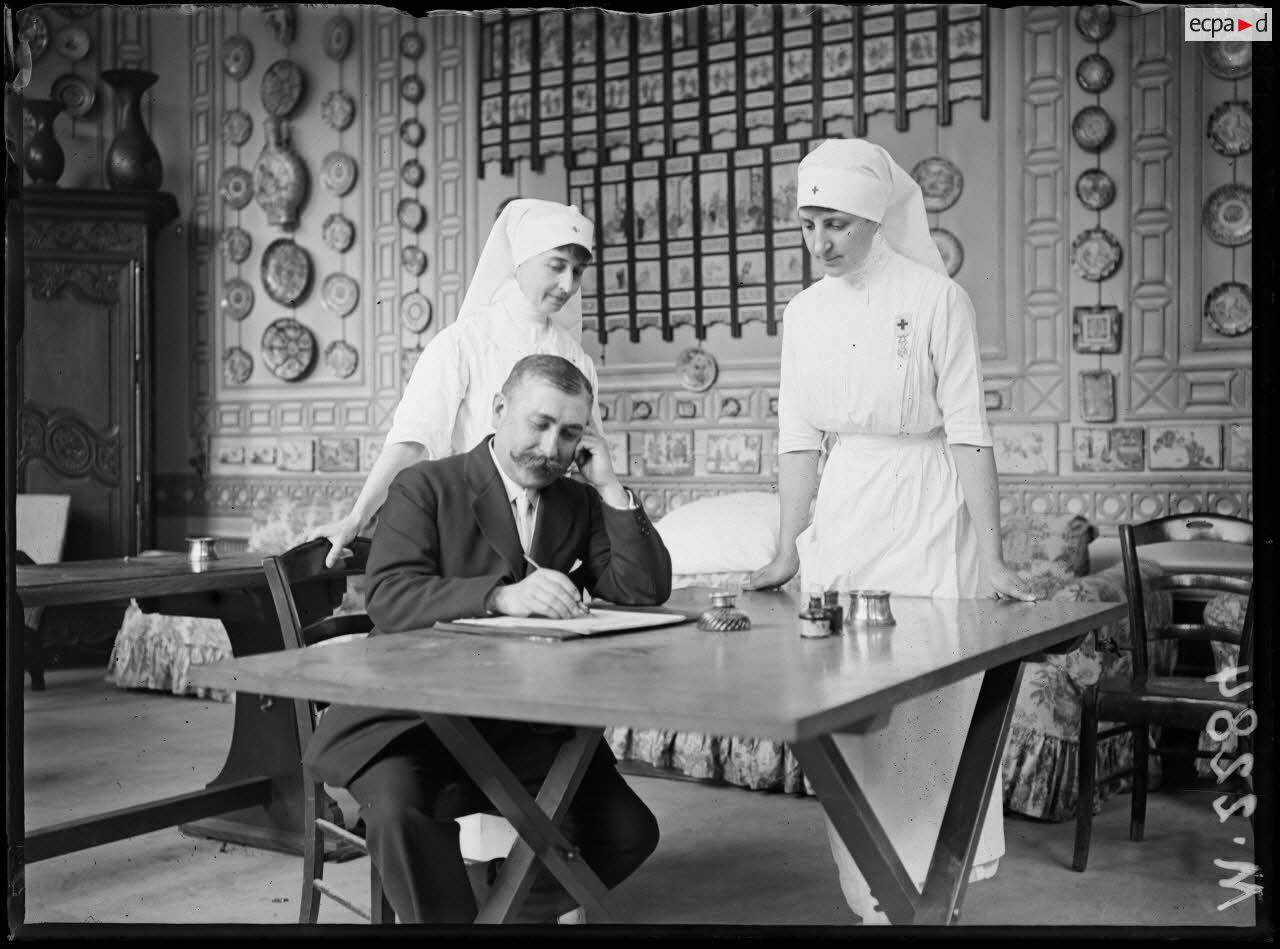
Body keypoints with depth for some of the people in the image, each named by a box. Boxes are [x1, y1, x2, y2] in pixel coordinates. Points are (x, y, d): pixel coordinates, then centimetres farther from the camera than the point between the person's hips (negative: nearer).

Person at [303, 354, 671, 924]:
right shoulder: (425, 487, -3)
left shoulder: (580, 504, 11)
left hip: (527, 724, 4)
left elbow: (647, 592, 0)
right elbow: (389, 599, -18)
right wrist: (501, 595, -33)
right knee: (400, 812, -33)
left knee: (627, 833, -10)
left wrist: (609, 486, -5)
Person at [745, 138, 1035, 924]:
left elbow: (969, 432, -9)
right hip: (841, 515, 5)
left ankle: (934, 886, 15)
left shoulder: (936, 297, -7)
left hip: (926, 513, -4)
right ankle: (873, 889, 21)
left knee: (931, 705, -2)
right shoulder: (805, 312, 7)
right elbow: (799, 439, 8)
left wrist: (991, 558, -13)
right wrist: (788, 551, 4)